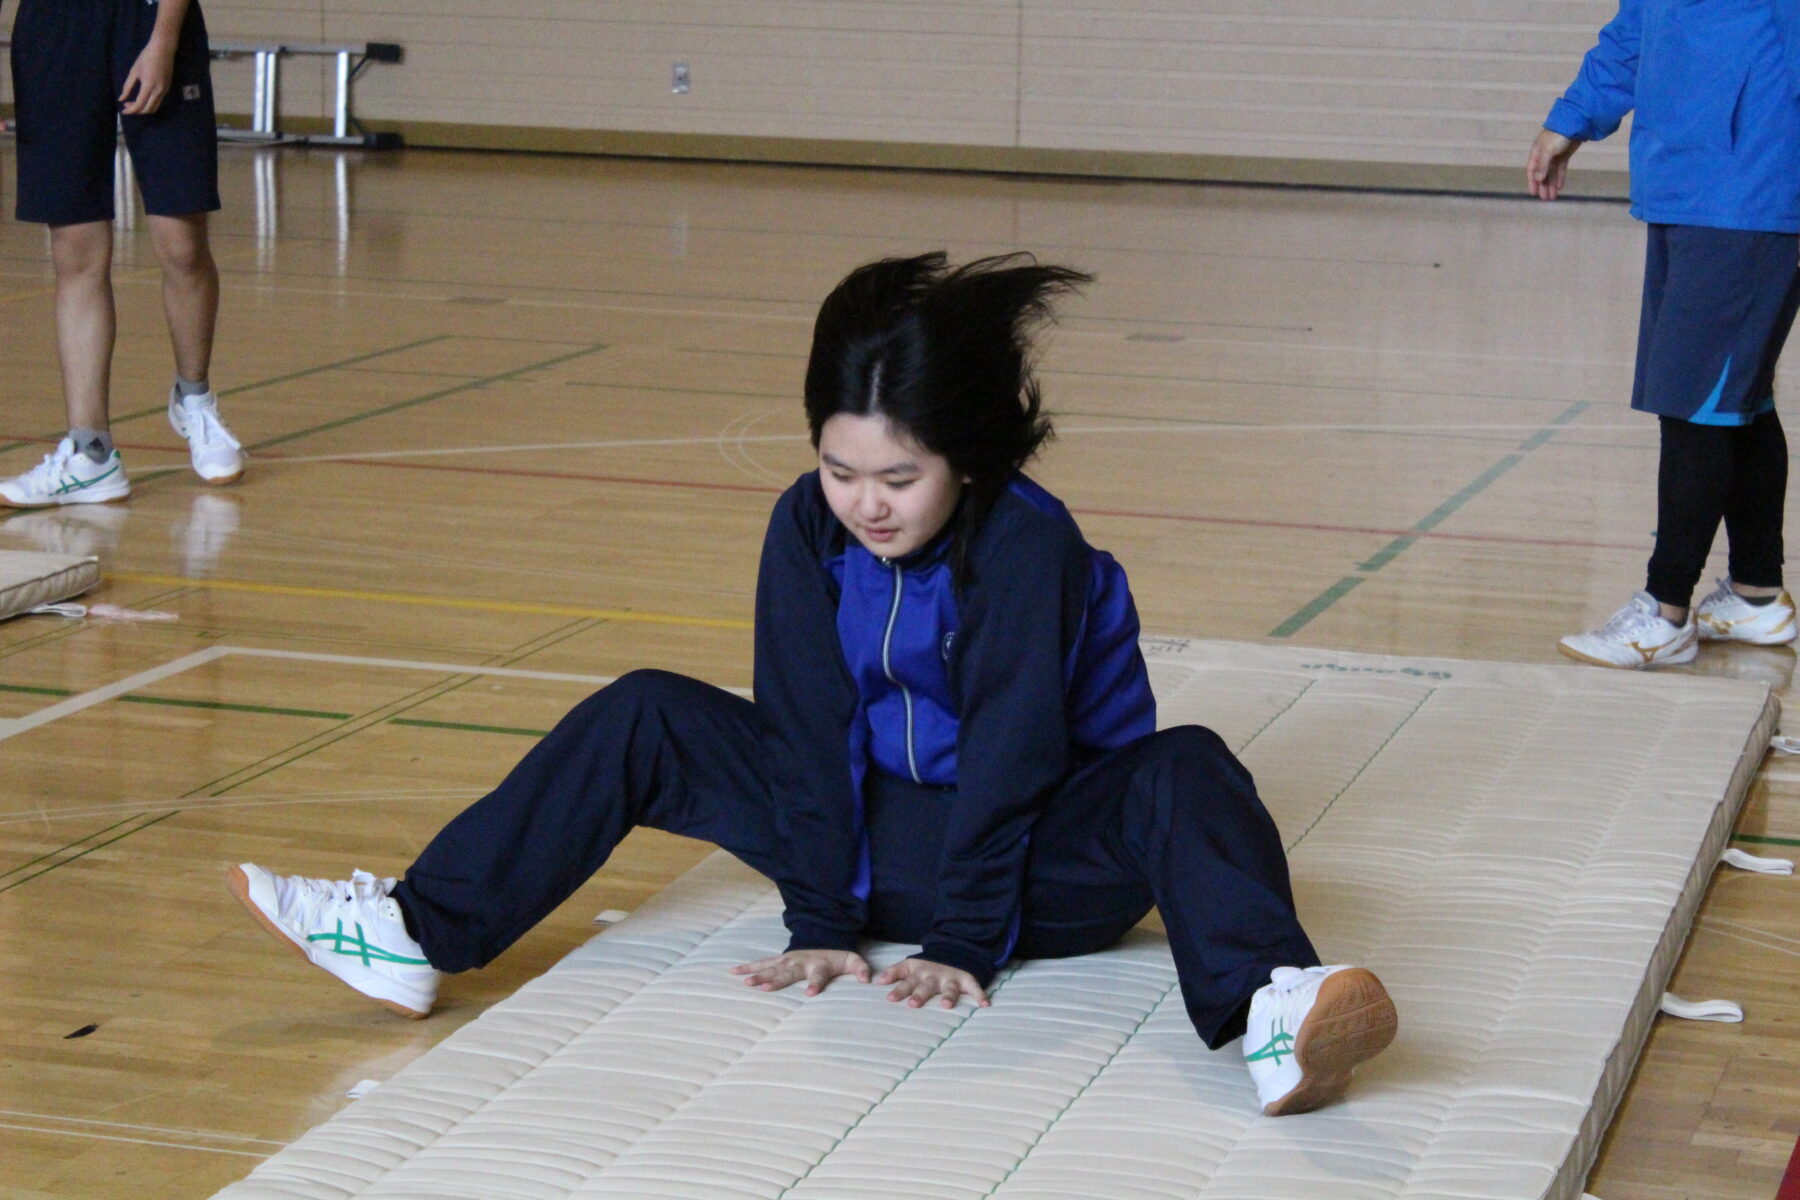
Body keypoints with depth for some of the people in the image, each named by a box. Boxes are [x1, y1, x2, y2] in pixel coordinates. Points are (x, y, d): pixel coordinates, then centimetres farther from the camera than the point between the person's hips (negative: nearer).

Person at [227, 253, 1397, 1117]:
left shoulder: (1028, 544, -23)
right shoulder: (807, 527, -9)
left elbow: (1009, 751, -22)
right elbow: (810, 726, -8)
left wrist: (965, 944, -20)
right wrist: (822, 923, -10)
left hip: (1036, 857, -5)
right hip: (881, 833, 5)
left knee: (1182, 774, -35)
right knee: (644, 720, -4)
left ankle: (1269, 1009, -61)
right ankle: (421, 933, -9)